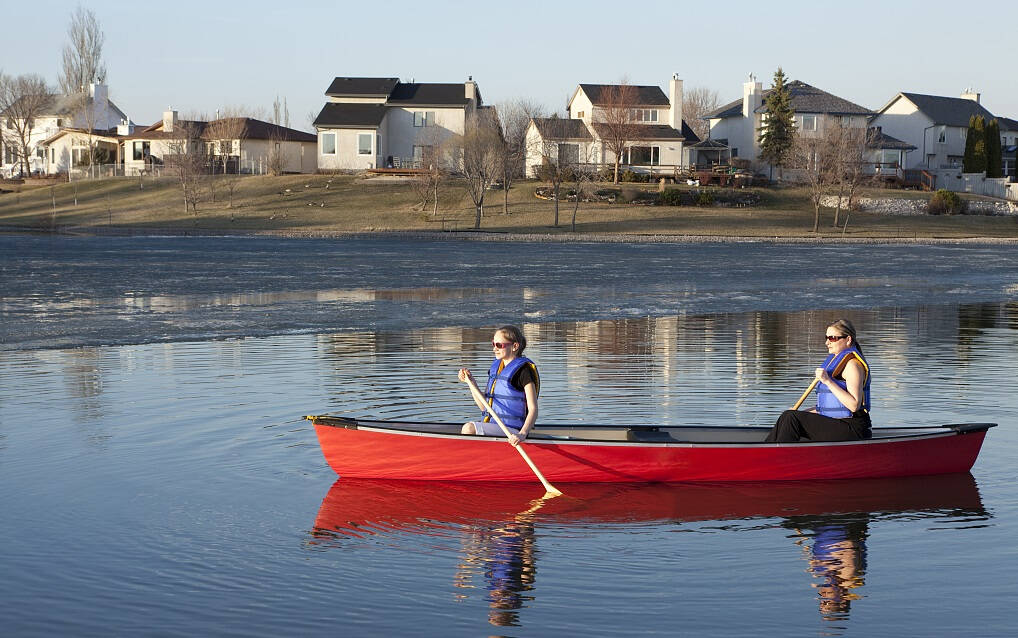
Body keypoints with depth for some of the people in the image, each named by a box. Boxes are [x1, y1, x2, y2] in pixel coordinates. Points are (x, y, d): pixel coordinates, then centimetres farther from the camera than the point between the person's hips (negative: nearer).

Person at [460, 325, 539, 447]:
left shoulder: (523, 370, -9)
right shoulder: (496, 367, 15)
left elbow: (533, 410, -15)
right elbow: (484, 406, 18)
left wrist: (522, 434, -32)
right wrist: (470, 382, 8)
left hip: (511, 429, -8)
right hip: (492, 426, 8)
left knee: (468, 428, -24)